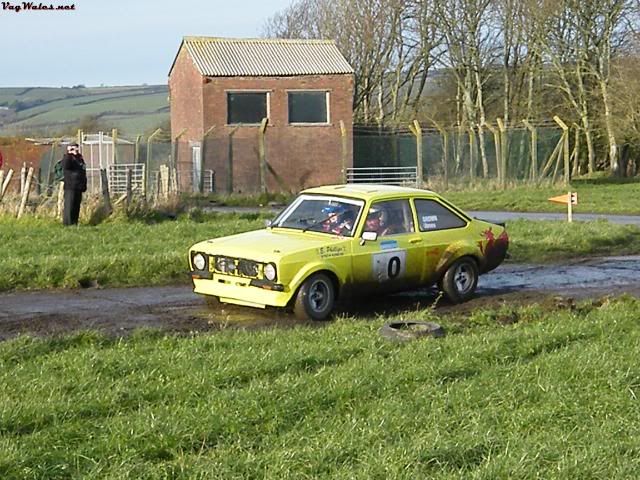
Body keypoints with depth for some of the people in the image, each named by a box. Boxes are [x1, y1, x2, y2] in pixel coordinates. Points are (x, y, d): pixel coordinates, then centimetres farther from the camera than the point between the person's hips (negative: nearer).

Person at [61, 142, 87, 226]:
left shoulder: (80, 158, 19)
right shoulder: (67, 158, -4)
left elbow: (83, 173, 25)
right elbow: (65, 165, -30)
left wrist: (84, 185, 22)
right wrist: (69, 153, -31)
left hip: (78, 187, 8)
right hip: (70, 187, -8)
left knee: (77, 206, 9)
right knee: (69, 206, -10)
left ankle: (75, 223, 15)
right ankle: (67, 223, -9)